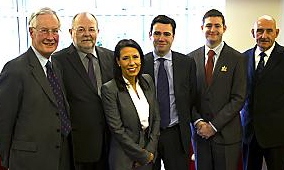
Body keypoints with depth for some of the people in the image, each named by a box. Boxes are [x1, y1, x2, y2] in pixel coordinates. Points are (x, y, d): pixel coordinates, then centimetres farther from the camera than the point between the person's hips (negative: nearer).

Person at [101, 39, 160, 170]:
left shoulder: (148, 81, 2)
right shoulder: (109, 89, -15)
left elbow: (156, 117, 4)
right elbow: (117, 129, -16)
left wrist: (151, 150, -5)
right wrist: (143, 155, -12)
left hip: (150, 155, 5)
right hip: (125, 159, -5)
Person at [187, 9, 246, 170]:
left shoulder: (237, 59, -3)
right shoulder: (192, 58, 6)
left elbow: (238, 99, -8)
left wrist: (214, 125, -12)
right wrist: (198, 122, -9)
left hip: (227, 133, -2)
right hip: (200, 131, 3)